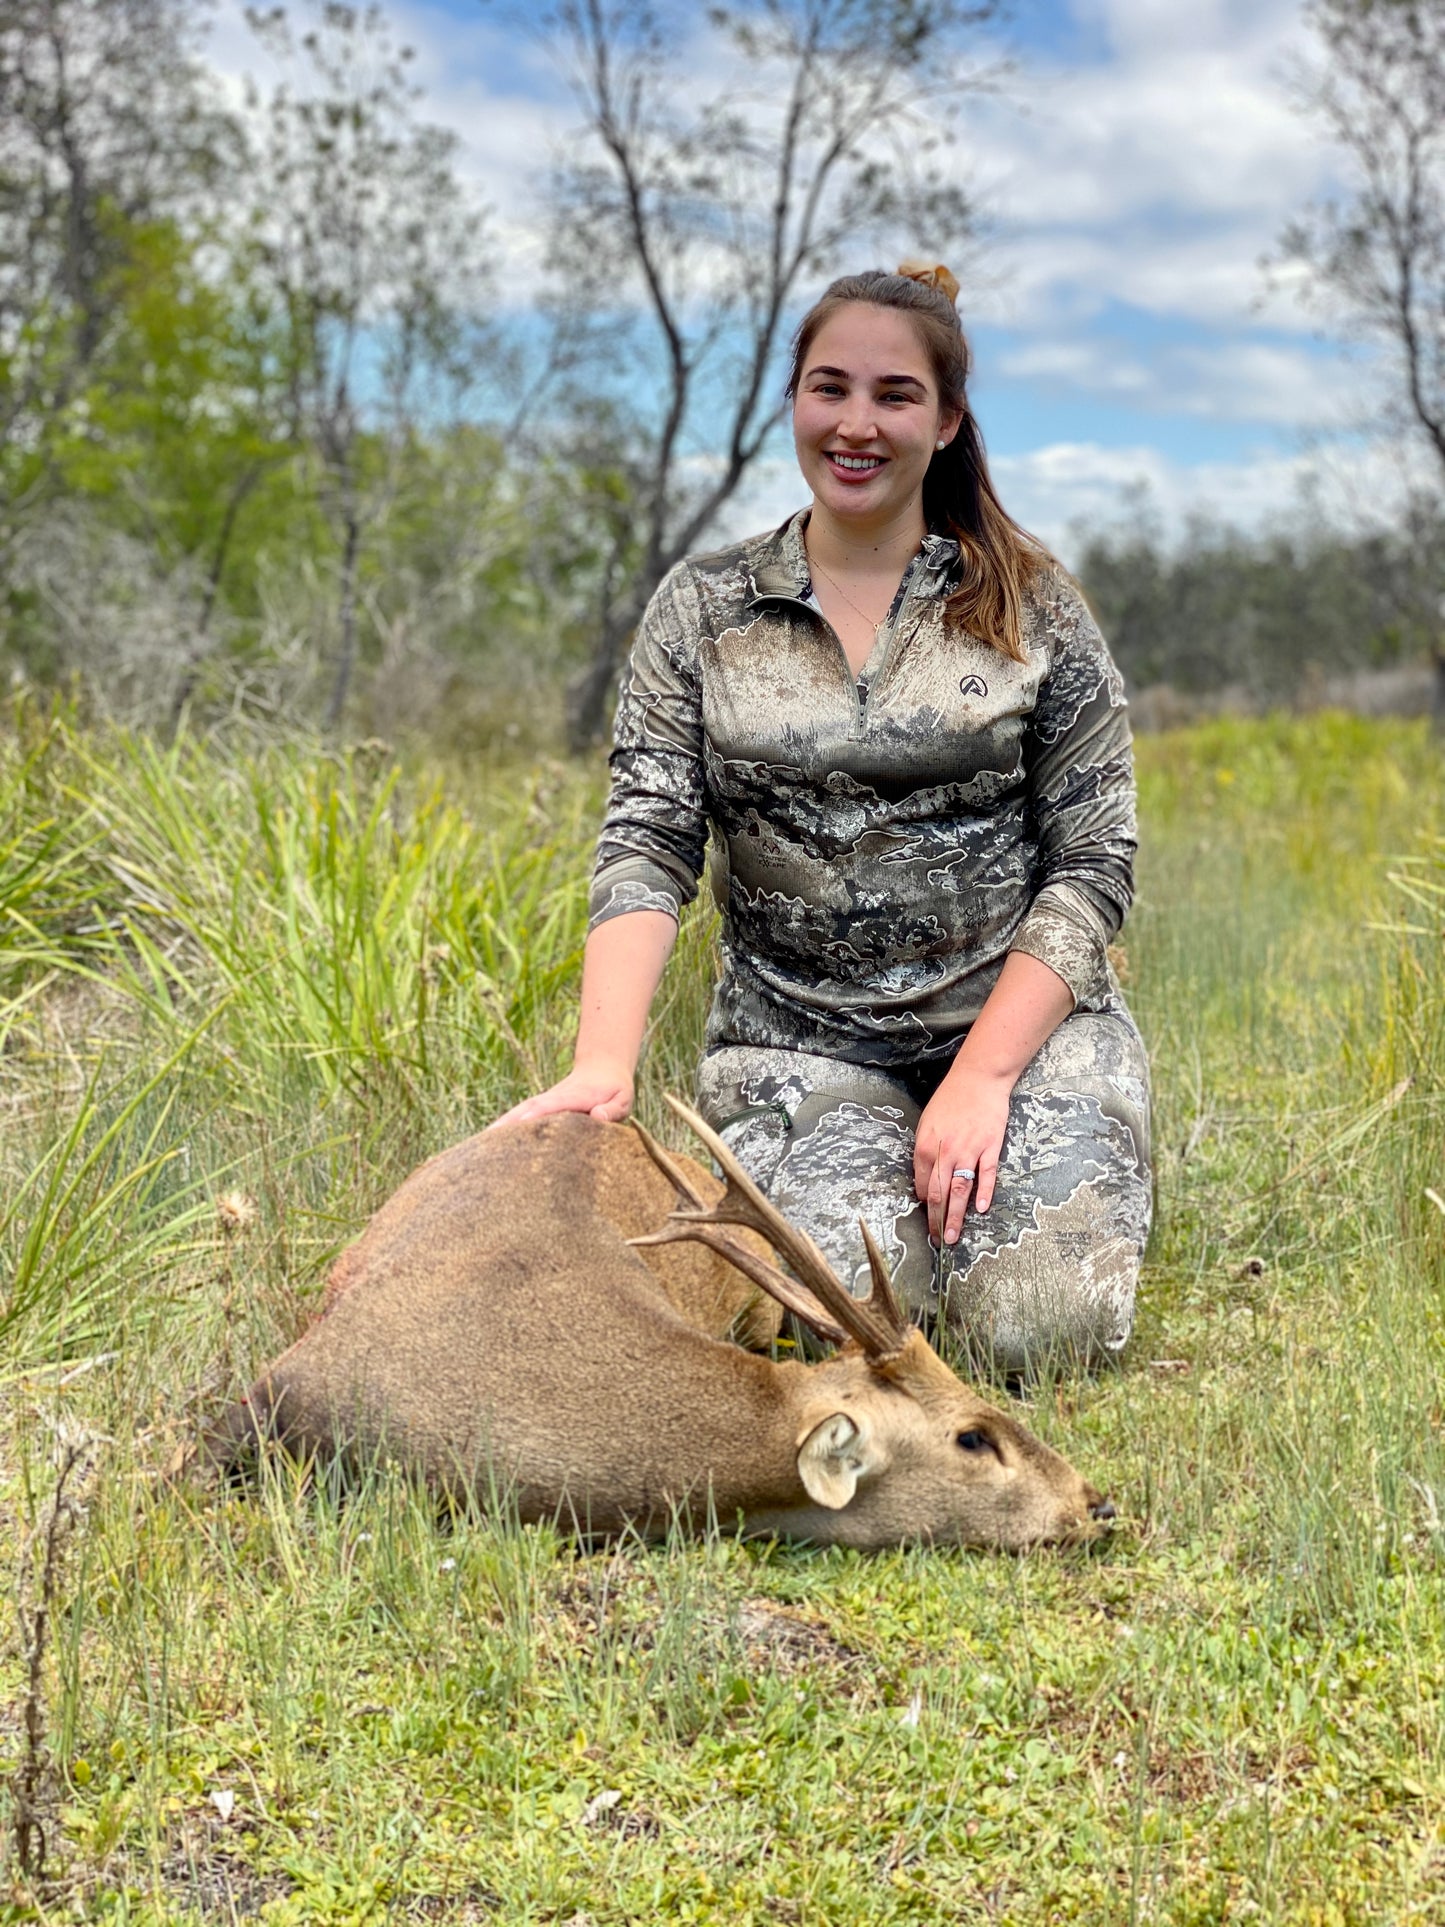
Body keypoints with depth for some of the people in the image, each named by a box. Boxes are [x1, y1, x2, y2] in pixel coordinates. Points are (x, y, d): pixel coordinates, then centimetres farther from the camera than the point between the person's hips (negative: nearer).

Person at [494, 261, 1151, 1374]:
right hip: (797, 1036, 1)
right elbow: (648, 843, -6)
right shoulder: (702, 611, 4)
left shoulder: (1031, 607, 2)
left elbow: (1095, 858, -2)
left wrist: (984, 1073, -14)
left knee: (1040, 1326, -20)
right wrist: (605, 1062, -23)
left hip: (1019, 1014, 0)